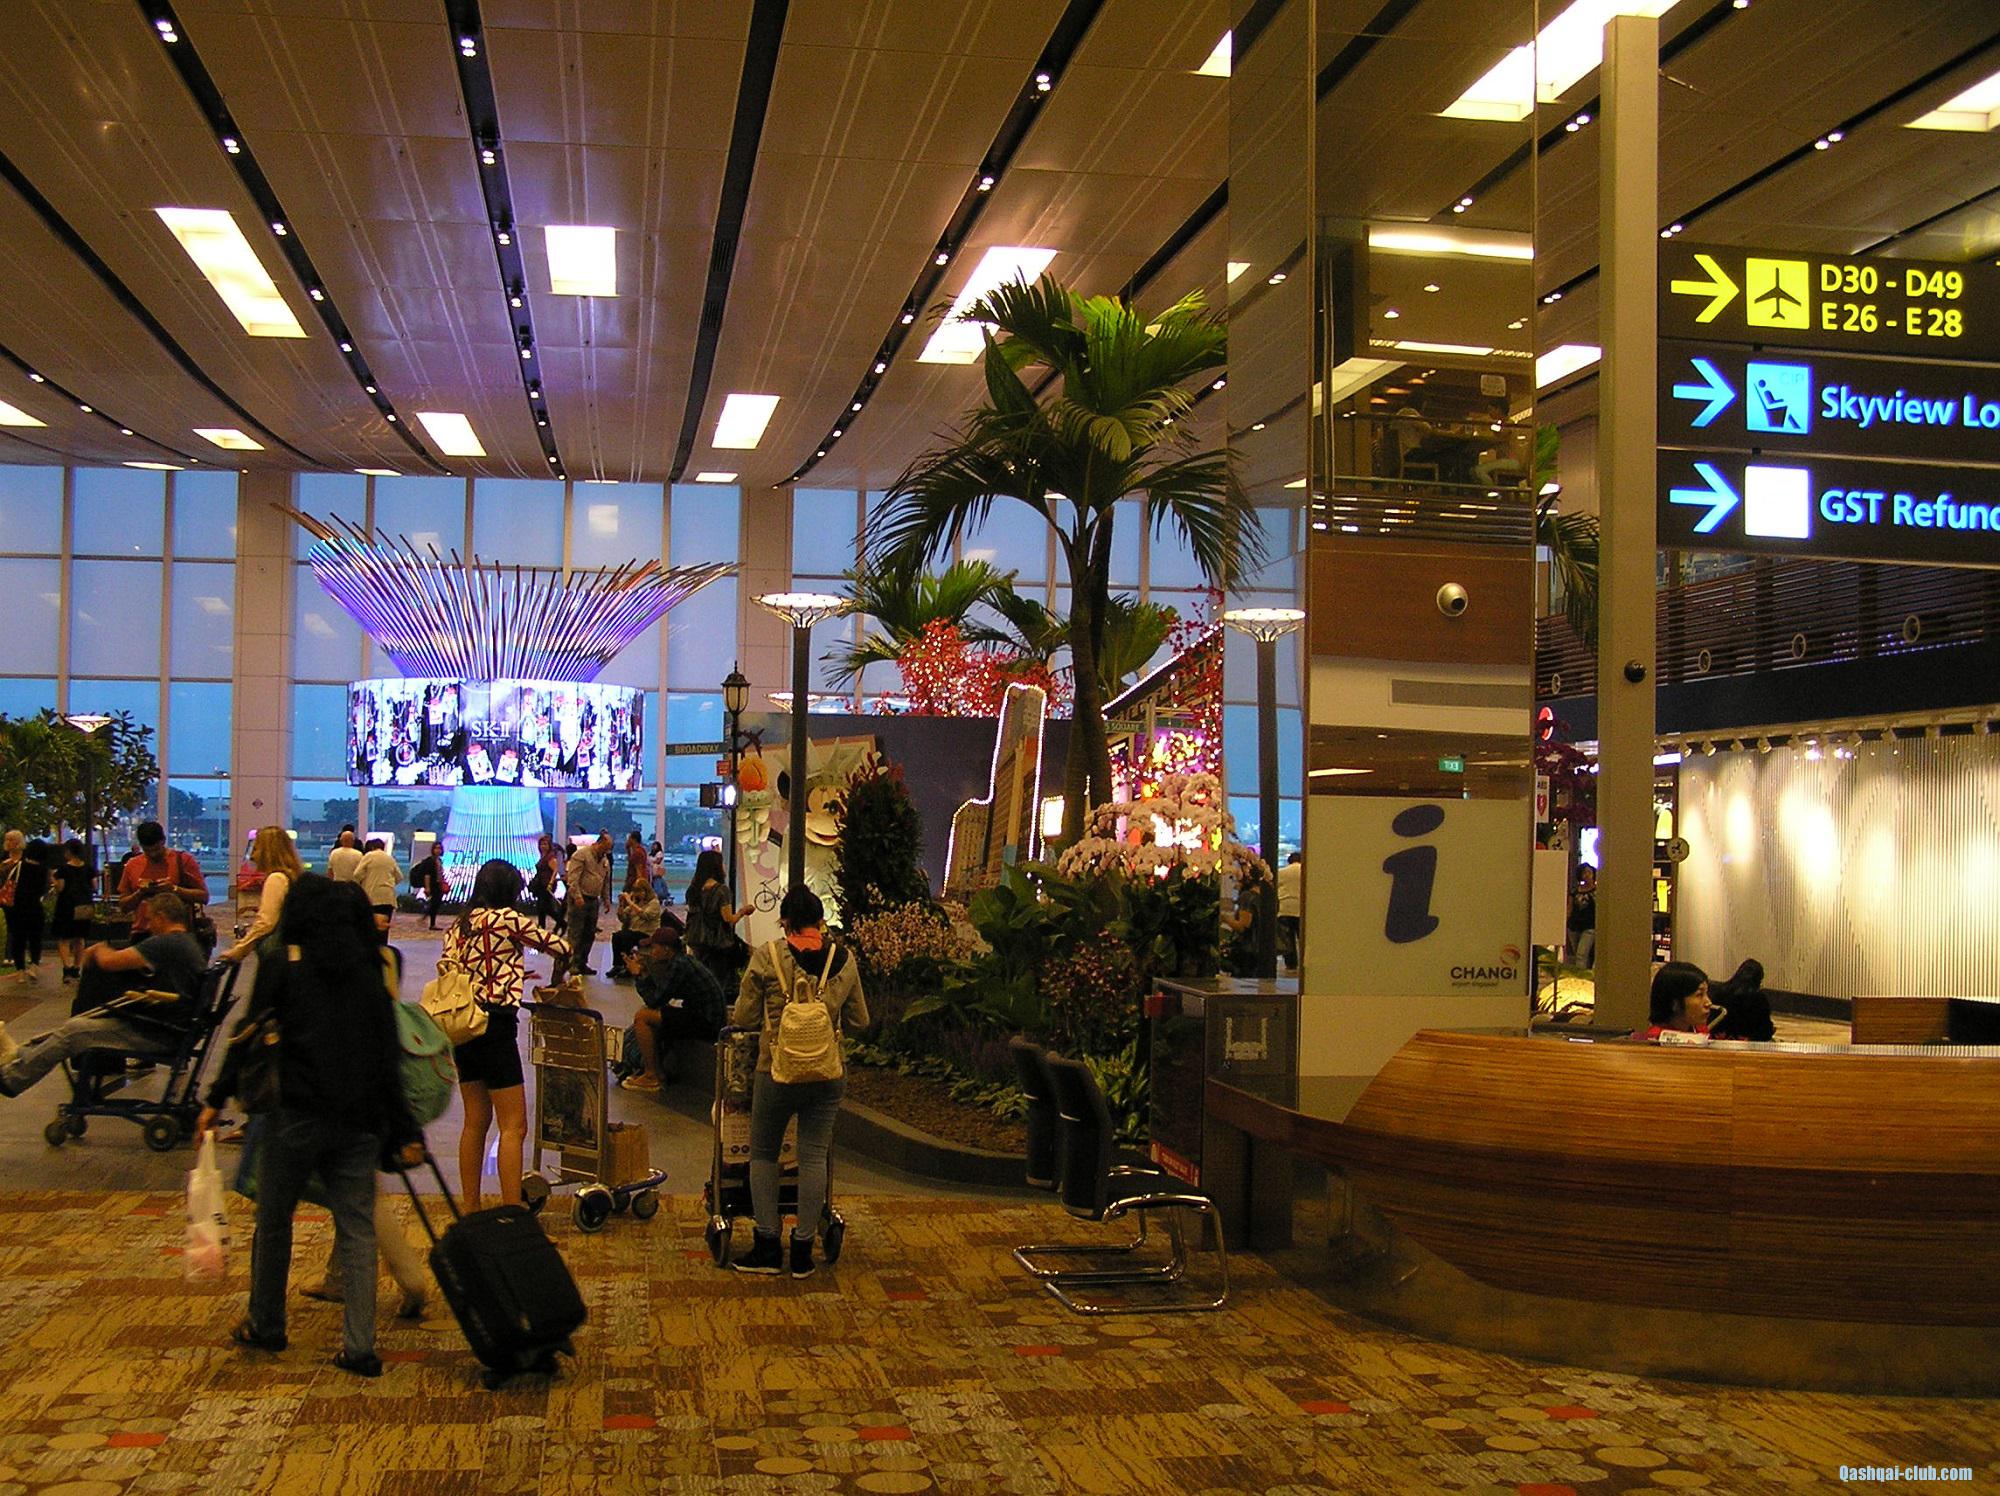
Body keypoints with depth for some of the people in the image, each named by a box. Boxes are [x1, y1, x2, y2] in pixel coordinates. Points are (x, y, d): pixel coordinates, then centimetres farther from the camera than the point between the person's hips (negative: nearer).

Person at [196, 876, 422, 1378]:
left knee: (274, 1220, 15)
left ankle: (265, 1326, 28)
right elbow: (388, 1054, 7)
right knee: (357, 1228, 5)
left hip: (297, 1113, -3)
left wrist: (217, 1100, 7)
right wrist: (404, 1130, 9)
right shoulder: (368, 971, 8)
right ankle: (359, 1346, 2)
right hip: (359, 1117, 3)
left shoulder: (283, 964, -2)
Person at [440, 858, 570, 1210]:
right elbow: (562, 949, -3)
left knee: (475, 1121, 16)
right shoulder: (506, 918, -7)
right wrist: (558, 977, 20)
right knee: (514, 1126, -6)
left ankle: (470, 1210, 23)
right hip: (495, 1025, -8)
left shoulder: (459, 925, 12)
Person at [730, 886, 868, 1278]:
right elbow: (860, 1021, 9)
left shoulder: (767, 957, -8)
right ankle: (803, 1251, 13)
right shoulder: (845, 960, 0)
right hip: (828, 1076, 2)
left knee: (763, 1154, 13)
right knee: (814, 1157, 9)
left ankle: (767, 1247, 13)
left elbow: (743, 1019, -3)